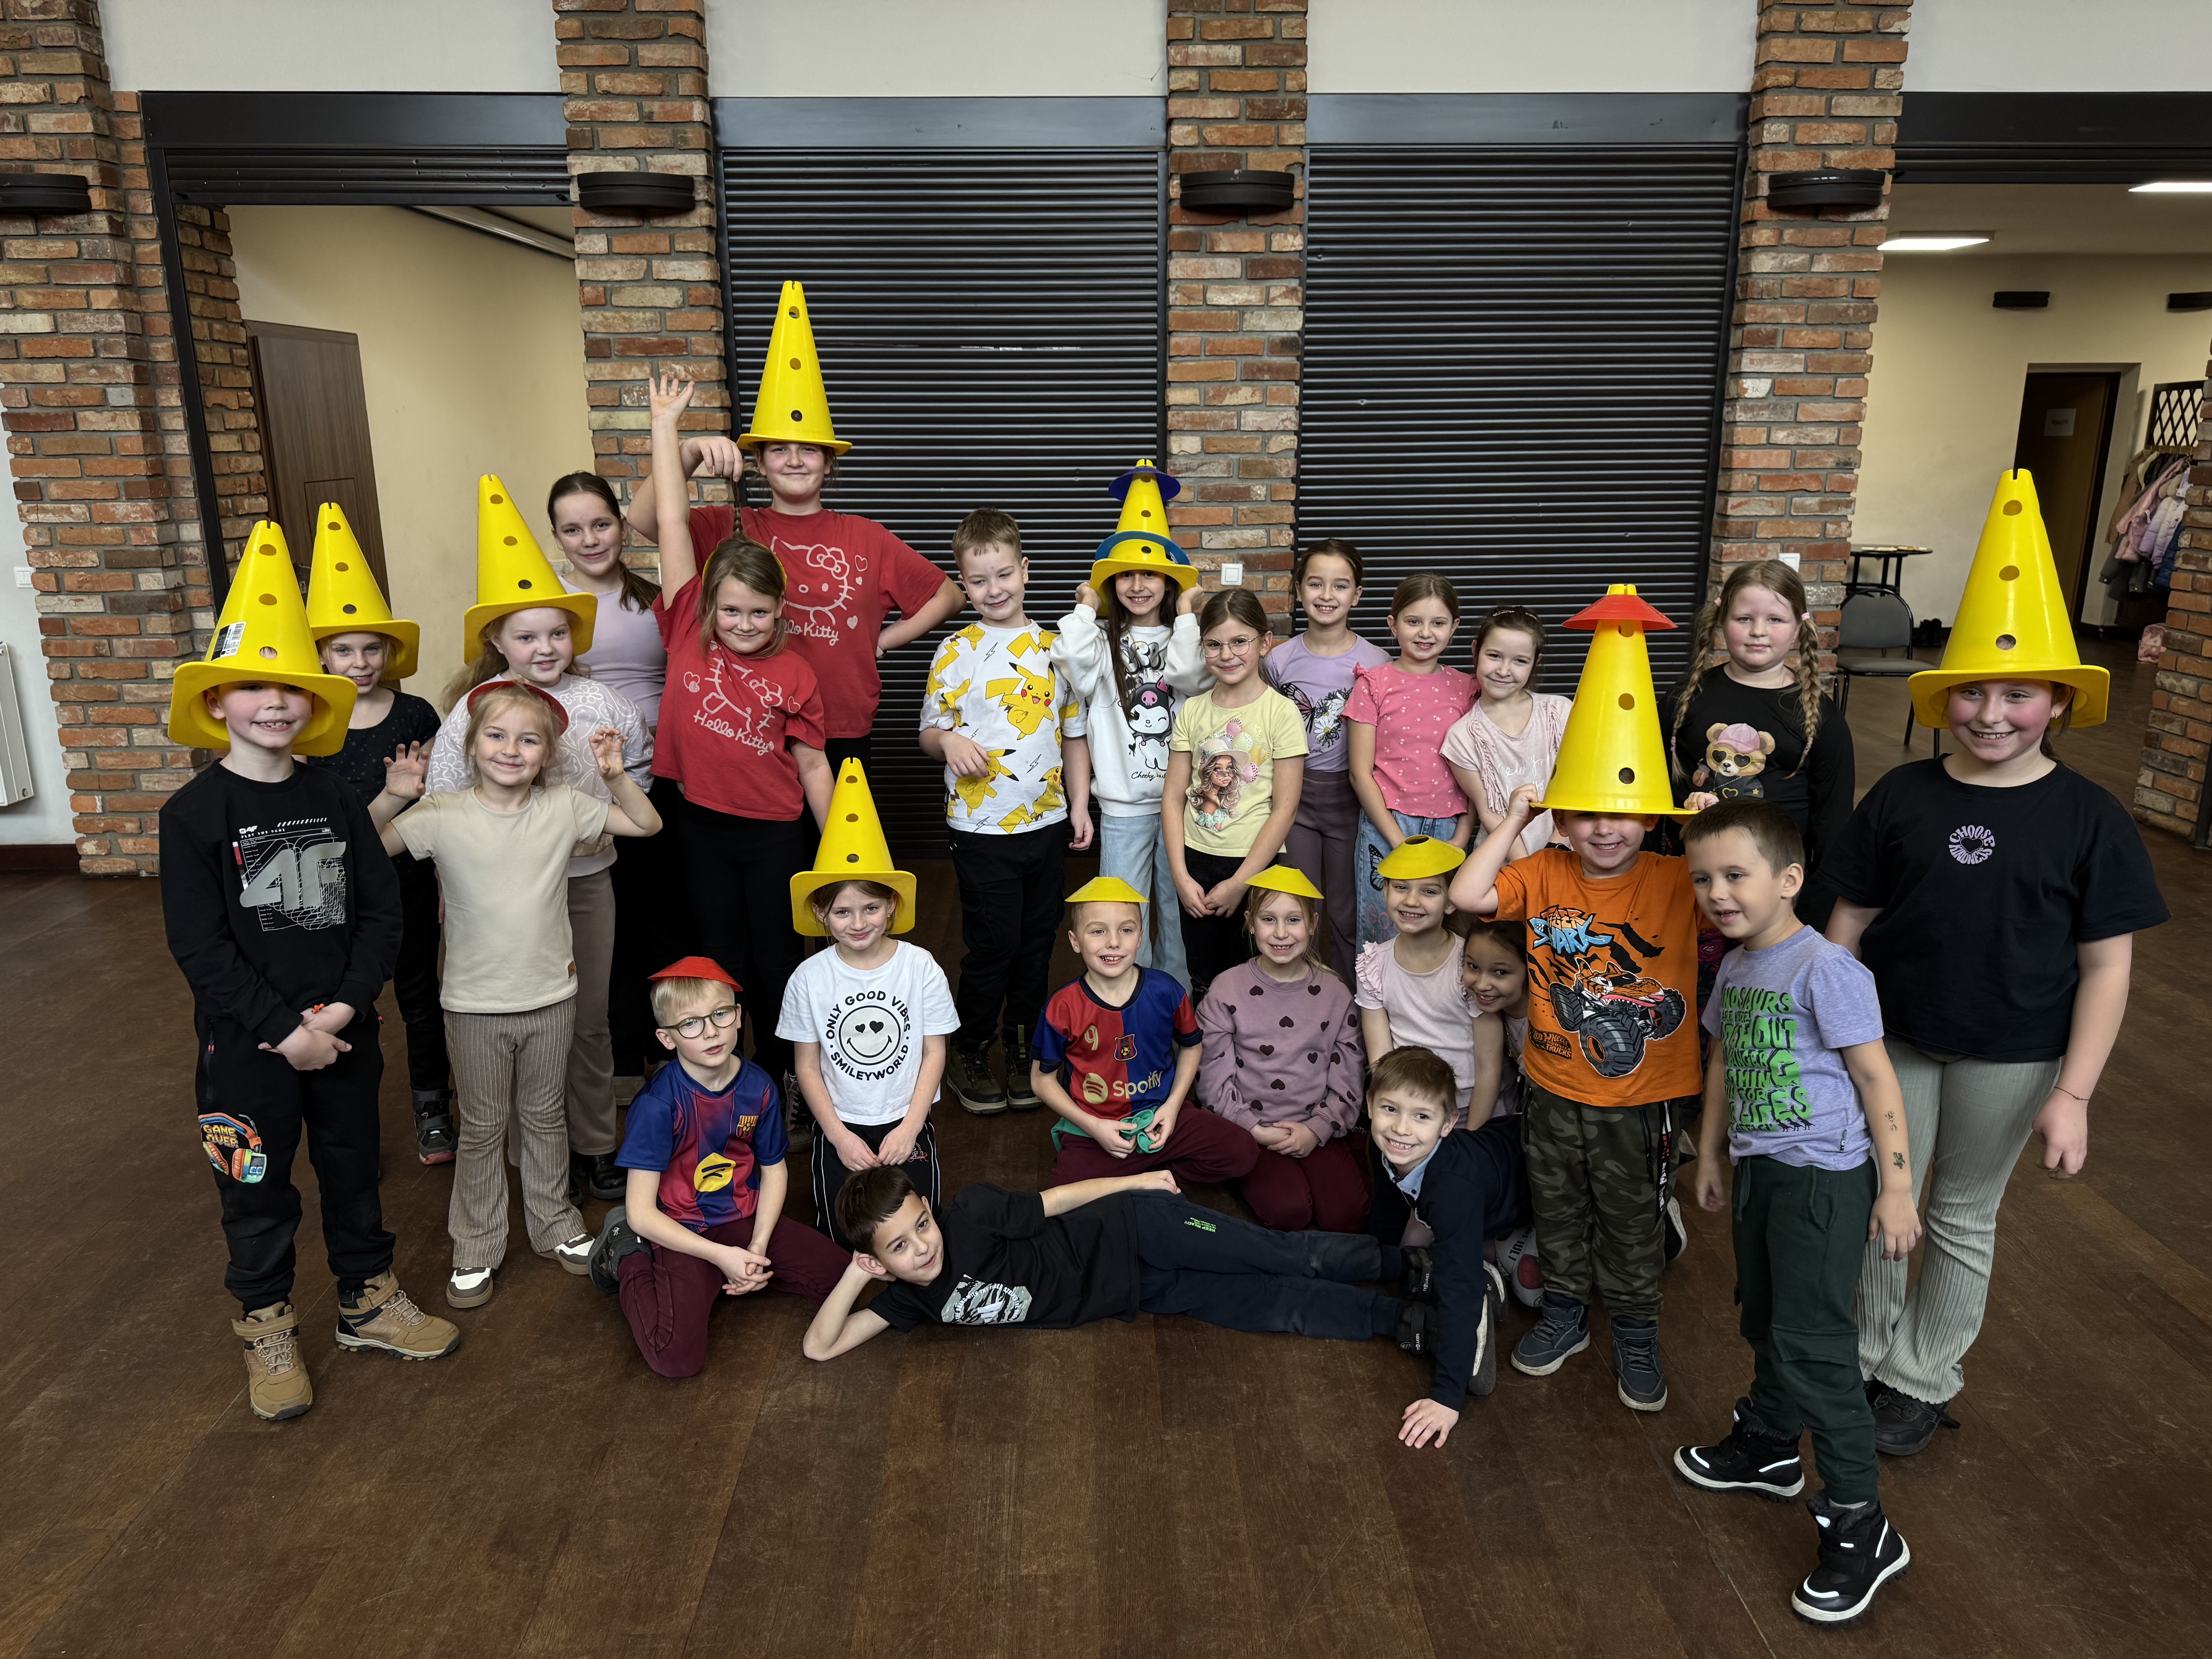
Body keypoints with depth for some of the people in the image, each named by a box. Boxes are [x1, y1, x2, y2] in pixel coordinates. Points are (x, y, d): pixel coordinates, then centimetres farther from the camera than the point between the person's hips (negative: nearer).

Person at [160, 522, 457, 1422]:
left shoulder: (335, 799, 0)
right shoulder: (194, 813, -10)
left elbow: (382, 910, -2)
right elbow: (199, 945, -14)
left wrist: (345, 1007, -13)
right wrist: (281, 1031, -17)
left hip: (343, 1032, 3)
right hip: (245, 1042, -3)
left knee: (354, 1169, 18)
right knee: (258, 1189, 12)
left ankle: (370, 1301, 36)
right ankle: (267, 1330, 32)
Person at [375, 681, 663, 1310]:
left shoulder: (563, 806, -4)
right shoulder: (441, 815, -11)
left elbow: (647, 824, 3)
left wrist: (616, 773, -12)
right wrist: (392, 799, -28)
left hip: (551, 997, 2)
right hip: (475, 1003, -2)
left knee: (545, 1116, 19)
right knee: (483, 1127, 13)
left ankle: (554, 1223, 37)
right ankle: (476, 1246, 29)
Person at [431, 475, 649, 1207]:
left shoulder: (600, 701, -1)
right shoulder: (474, 712, -8)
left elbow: (640, 767, 12)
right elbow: (445, 807, -6)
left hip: (588, 878, 2)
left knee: (591, 1019, 13)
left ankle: (595, 1148, 29)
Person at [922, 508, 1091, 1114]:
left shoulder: (1055, 648, 7)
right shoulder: (956, 652, -2)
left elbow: (1074, 734, 12)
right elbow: (929, 734, 2)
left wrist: (1080, 804, 6)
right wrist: (950, 740, -21)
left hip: (1048, 822, 4)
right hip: (982, 827, -3)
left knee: (1036, 944, 12)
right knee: (993, 946, 0)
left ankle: (1022, 1048, 28)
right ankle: (967, 1055, 19)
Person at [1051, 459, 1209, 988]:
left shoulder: (1182, 637, 4)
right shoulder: (1103, 640, 1)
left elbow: (1188, 675, -18)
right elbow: (1073, 659, -22)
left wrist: (1186, 611, -8)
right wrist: (1087, 606, -6)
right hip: (1123, 801, -1)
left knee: (1180, 905, 13)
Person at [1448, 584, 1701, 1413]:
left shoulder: (1678, 883, -11)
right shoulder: (1545, 876, -7)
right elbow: (1467, 895, -18)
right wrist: (1512, 819, -14)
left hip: (1641, 1098, -2)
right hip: (1556, 1090, 2)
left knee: (1633, 1220, 16)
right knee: (1558, 1209, 20)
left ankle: (1635, 1333, 37)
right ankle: (1565, 1311, 42)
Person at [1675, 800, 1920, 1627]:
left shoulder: (1825, 969, -19)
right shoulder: (1732, 970, 5)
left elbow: (1876, 1079, -16)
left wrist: (1896, 1188, -15)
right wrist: (1711, 1158, 23)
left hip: (1824, 1177, -8)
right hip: (1758, 1170, 8)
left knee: (1810, 1343, -6)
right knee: (1764, 1318, 22)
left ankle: (1859, 1526, 7)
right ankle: (1769, 1446, 43)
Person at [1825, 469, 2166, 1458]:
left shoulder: (2089, 820, -9)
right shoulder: (1900, 798, -6)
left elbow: (2106, 966, -7)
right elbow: (1850, 922, 0)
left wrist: (2073, 1093, -11)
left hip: (2010, 1056, -1)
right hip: (1893, 1037, 1)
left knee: (1964, 1218, 15)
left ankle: (1924, 1381, 34)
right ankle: (1869, 1355, 35)